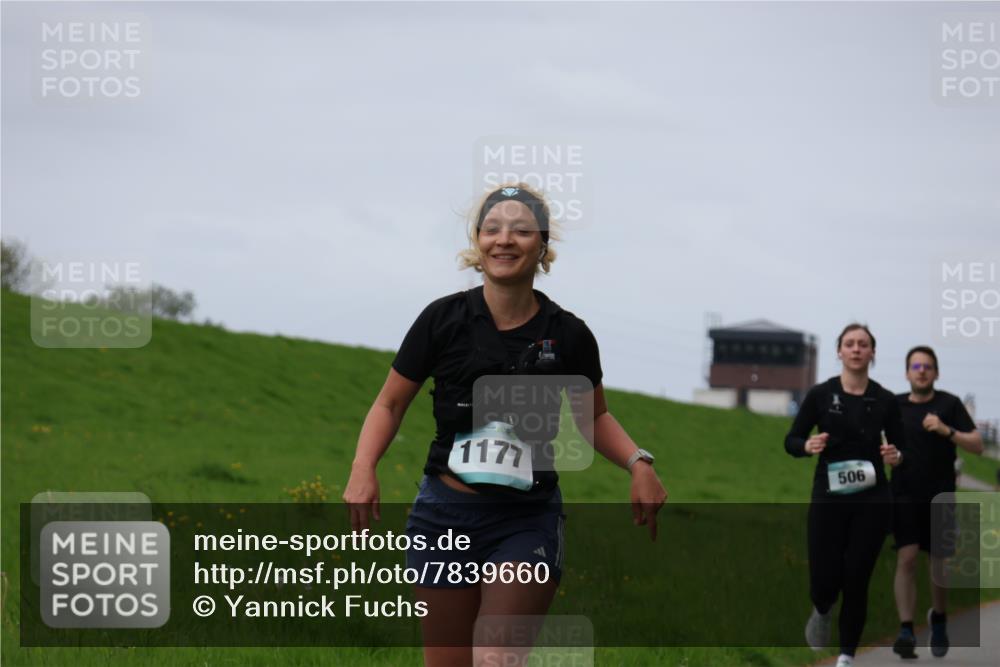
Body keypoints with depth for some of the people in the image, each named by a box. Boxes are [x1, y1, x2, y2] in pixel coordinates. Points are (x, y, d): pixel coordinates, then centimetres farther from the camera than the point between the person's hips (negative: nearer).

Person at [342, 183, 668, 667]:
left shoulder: (567, 335, -1)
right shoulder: (444, 320, -3)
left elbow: (593, 418, 15)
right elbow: (390, 404, 6)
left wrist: (639, 463, -3)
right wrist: (363, 470, -11)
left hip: (527, 522, -1)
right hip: (445, 516, 1)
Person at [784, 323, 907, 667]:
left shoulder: (885, 400, 2)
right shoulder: (821, 394, -3)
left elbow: (901, 446, 10)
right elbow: (791, 441, 1)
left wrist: (896, 455, -13)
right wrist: (808, 446, -21)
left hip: (871, 500, 1)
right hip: (828, 497, -1)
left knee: (857, 580, -2)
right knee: (825, 580, -5)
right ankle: (822, 612, 33)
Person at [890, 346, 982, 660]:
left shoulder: (949, 404, 0)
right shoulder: (894, 406, 6)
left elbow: (977, 445, -4)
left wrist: (947, 431, -18)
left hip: (940, 497, 0)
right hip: (905, 495, 0)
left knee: (939, 564, 8)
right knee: (906, 559, -14)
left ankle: (939, 619, 34)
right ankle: (906, 631, -17)